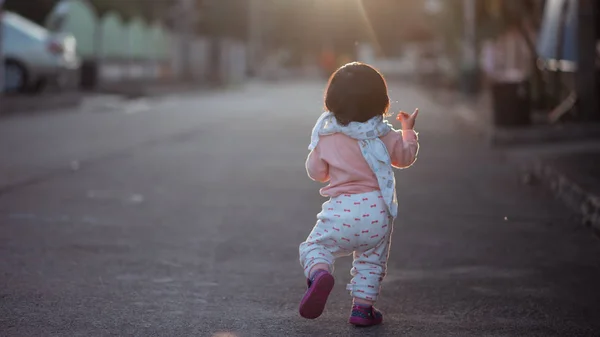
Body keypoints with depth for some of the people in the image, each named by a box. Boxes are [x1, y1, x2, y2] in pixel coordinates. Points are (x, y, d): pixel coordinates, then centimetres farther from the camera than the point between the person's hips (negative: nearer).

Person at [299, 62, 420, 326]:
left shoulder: (326, 137, -2)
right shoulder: (384, 135, 1)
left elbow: (316, 172, 8)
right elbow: (405, 156, 19)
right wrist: (408, 130, 33)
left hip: (341, 209, -2)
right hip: (377, 209, 2)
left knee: (315, 247, 6)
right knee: (371, 260, 17)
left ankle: (319, 274, -26)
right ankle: (363, 307, 14)